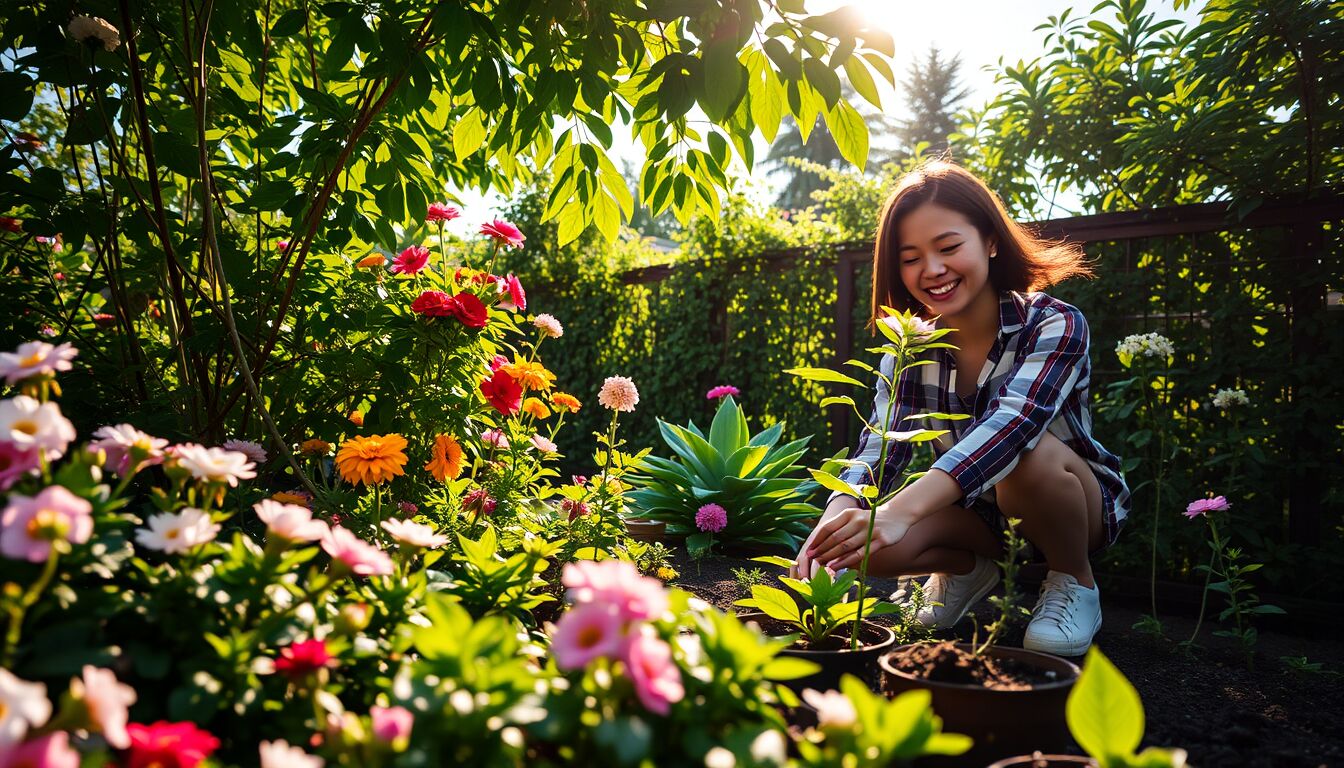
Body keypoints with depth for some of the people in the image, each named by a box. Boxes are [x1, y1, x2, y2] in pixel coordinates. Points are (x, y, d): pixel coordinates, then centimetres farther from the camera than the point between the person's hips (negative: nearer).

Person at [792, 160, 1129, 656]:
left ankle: (1074, 582, -7)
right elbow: (880, 447, -21)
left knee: (1030, 453, -38)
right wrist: (835, 519, -45)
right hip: (974, 509, 4)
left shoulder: (1054, 326, -23)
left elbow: (1010, 424, -41)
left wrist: (902, 510, -57)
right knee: (872, 543, -26)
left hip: (1078, 503, -3)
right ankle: (971, 568, 8)